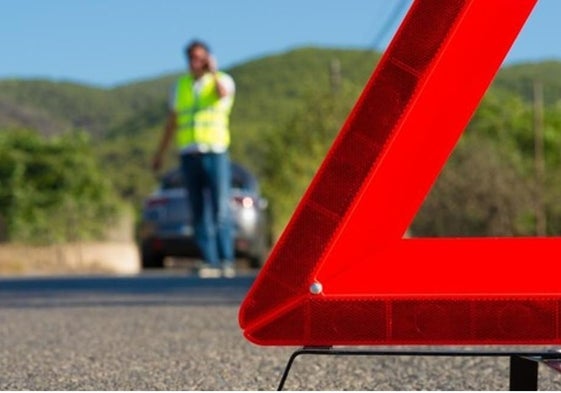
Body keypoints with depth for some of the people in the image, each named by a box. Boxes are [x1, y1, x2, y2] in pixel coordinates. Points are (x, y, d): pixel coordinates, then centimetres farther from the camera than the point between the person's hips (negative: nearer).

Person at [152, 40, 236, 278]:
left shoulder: (223, 80, 4)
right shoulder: (181, 85, 15)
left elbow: (223, 93, -23)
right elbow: (171, 123, 20)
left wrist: (213, 71, -13)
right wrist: (160, 153, 18)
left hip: (216, 153, -3)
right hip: (189, 156, 3)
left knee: (221, 210, -9)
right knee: (200, 213, -1)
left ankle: (226, 261, -5)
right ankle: (210, 263, 0)